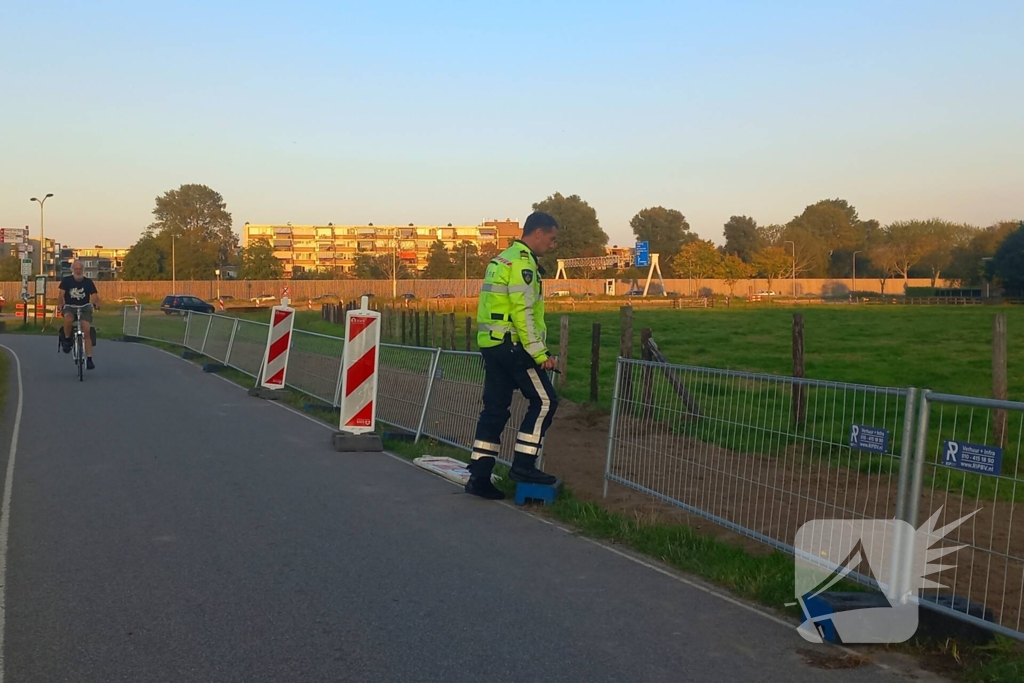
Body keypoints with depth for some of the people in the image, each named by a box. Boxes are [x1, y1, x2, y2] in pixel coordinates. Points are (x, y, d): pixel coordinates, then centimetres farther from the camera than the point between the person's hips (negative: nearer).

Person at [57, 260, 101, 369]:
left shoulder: (88, 282, -1)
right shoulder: (67, 280, -2)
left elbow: (95, 295, -8)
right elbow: (61, 294, -11)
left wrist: (96, 304, -30)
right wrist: (61, 305, -31)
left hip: (84, 309, 1)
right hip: (70, 308, -1)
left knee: (87, 332, -15)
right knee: (68, 319, -37)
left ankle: (89, 359, -13)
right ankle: (67, 339, -10)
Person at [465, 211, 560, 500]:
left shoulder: (501, 259, 20)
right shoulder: (522, 262, -12)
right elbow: (523, 313, -19)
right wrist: (540, 354, -17)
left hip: (491, 344, 10)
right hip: (512, 345, -10)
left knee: (495, 408, 9)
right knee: (544, 401, -1)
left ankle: (479, 476, 10)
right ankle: (523, 465, 0)